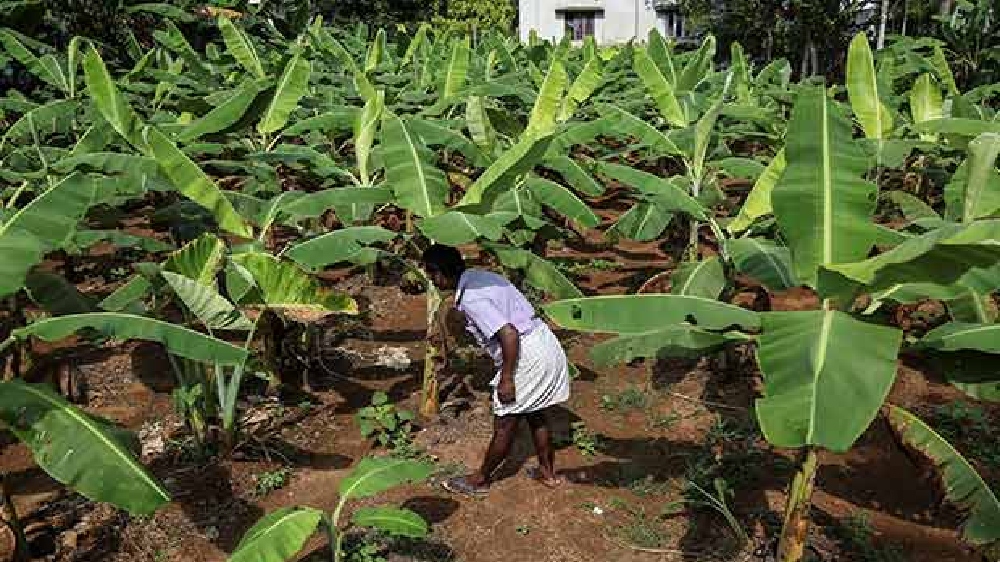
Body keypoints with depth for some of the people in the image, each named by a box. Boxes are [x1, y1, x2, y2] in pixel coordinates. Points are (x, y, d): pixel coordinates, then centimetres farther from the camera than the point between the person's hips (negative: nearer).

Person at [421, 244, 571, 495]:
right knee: (537, 416, 24)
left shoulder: (471, 299, -20)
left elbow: (509, 335, -28)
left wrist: (506, 379, -18)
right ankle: (547, 472, 38)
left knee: (504, 426, 8)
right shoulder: (480, 275, 9)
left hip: (527, 357, -9)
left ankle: (481, 479, 25)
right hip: (547, 345, 10)